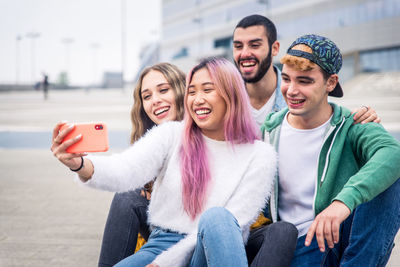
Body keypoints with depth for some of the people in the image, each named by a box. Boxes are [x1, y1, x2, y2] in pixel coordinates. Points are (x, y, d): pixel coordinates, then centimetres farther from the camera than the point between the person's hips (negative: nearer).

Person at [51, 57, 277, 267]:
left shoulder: (260, 155, -1)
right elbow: (126, 171, -14)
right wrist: (80, 165, -37)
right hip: (162, 245, 0)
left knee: (217, 217, -35)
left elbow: (232, 225, -8)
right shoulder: (172, 135, 3)